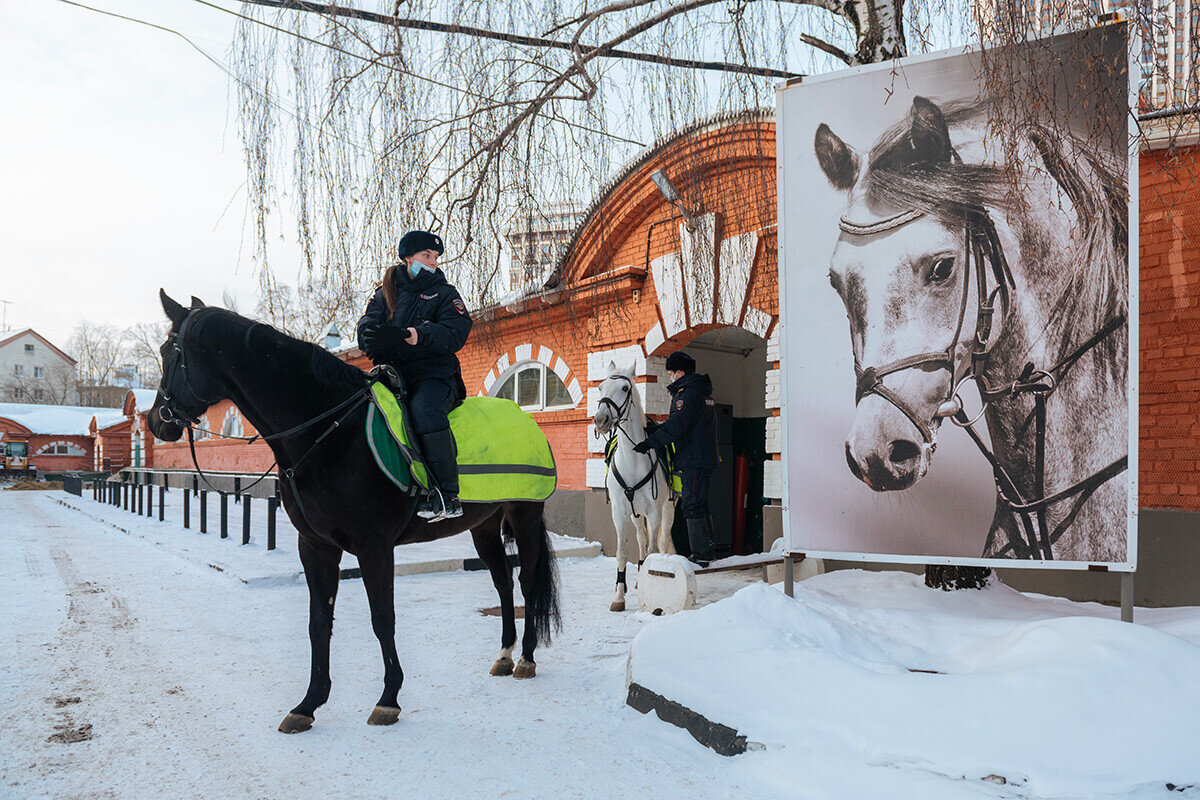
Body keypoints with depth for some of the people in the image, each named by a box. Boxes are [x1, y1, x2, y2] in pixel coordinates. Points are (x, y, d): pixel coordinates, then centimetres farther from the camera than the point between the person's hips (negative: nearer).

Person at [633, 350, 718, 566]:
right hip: (705, 458, 10)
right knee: (700, 506, 16)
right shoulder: (702, 392, 18)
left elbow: (677, 425, -25)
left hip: (693, 460, -10)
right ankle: (707, 551, 23)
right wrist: (655, 429, 23)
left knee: (693, 507, -7)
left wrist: (650, 442, -26)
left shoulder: (688, 394, -14)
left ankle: (700, 555, -6)